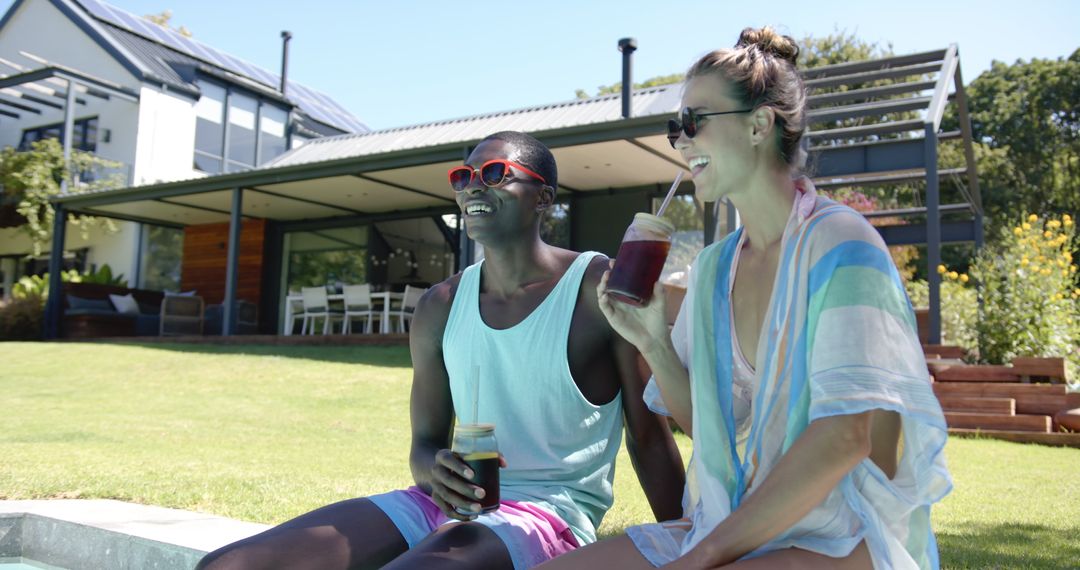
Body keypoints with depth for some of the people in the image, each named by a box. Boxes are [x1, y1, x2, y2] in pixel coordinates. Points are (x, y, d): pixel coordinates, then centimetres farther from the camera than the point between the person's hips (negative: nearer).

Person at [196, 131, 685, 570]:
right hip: (448, 501, 5)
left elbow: (650, 438, -3)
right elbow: (425, 443, 12)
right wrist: (438, 472, -11)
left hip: (552, 512, -5)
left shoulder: (600, 288, -6)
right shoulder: (440, 308, 8)